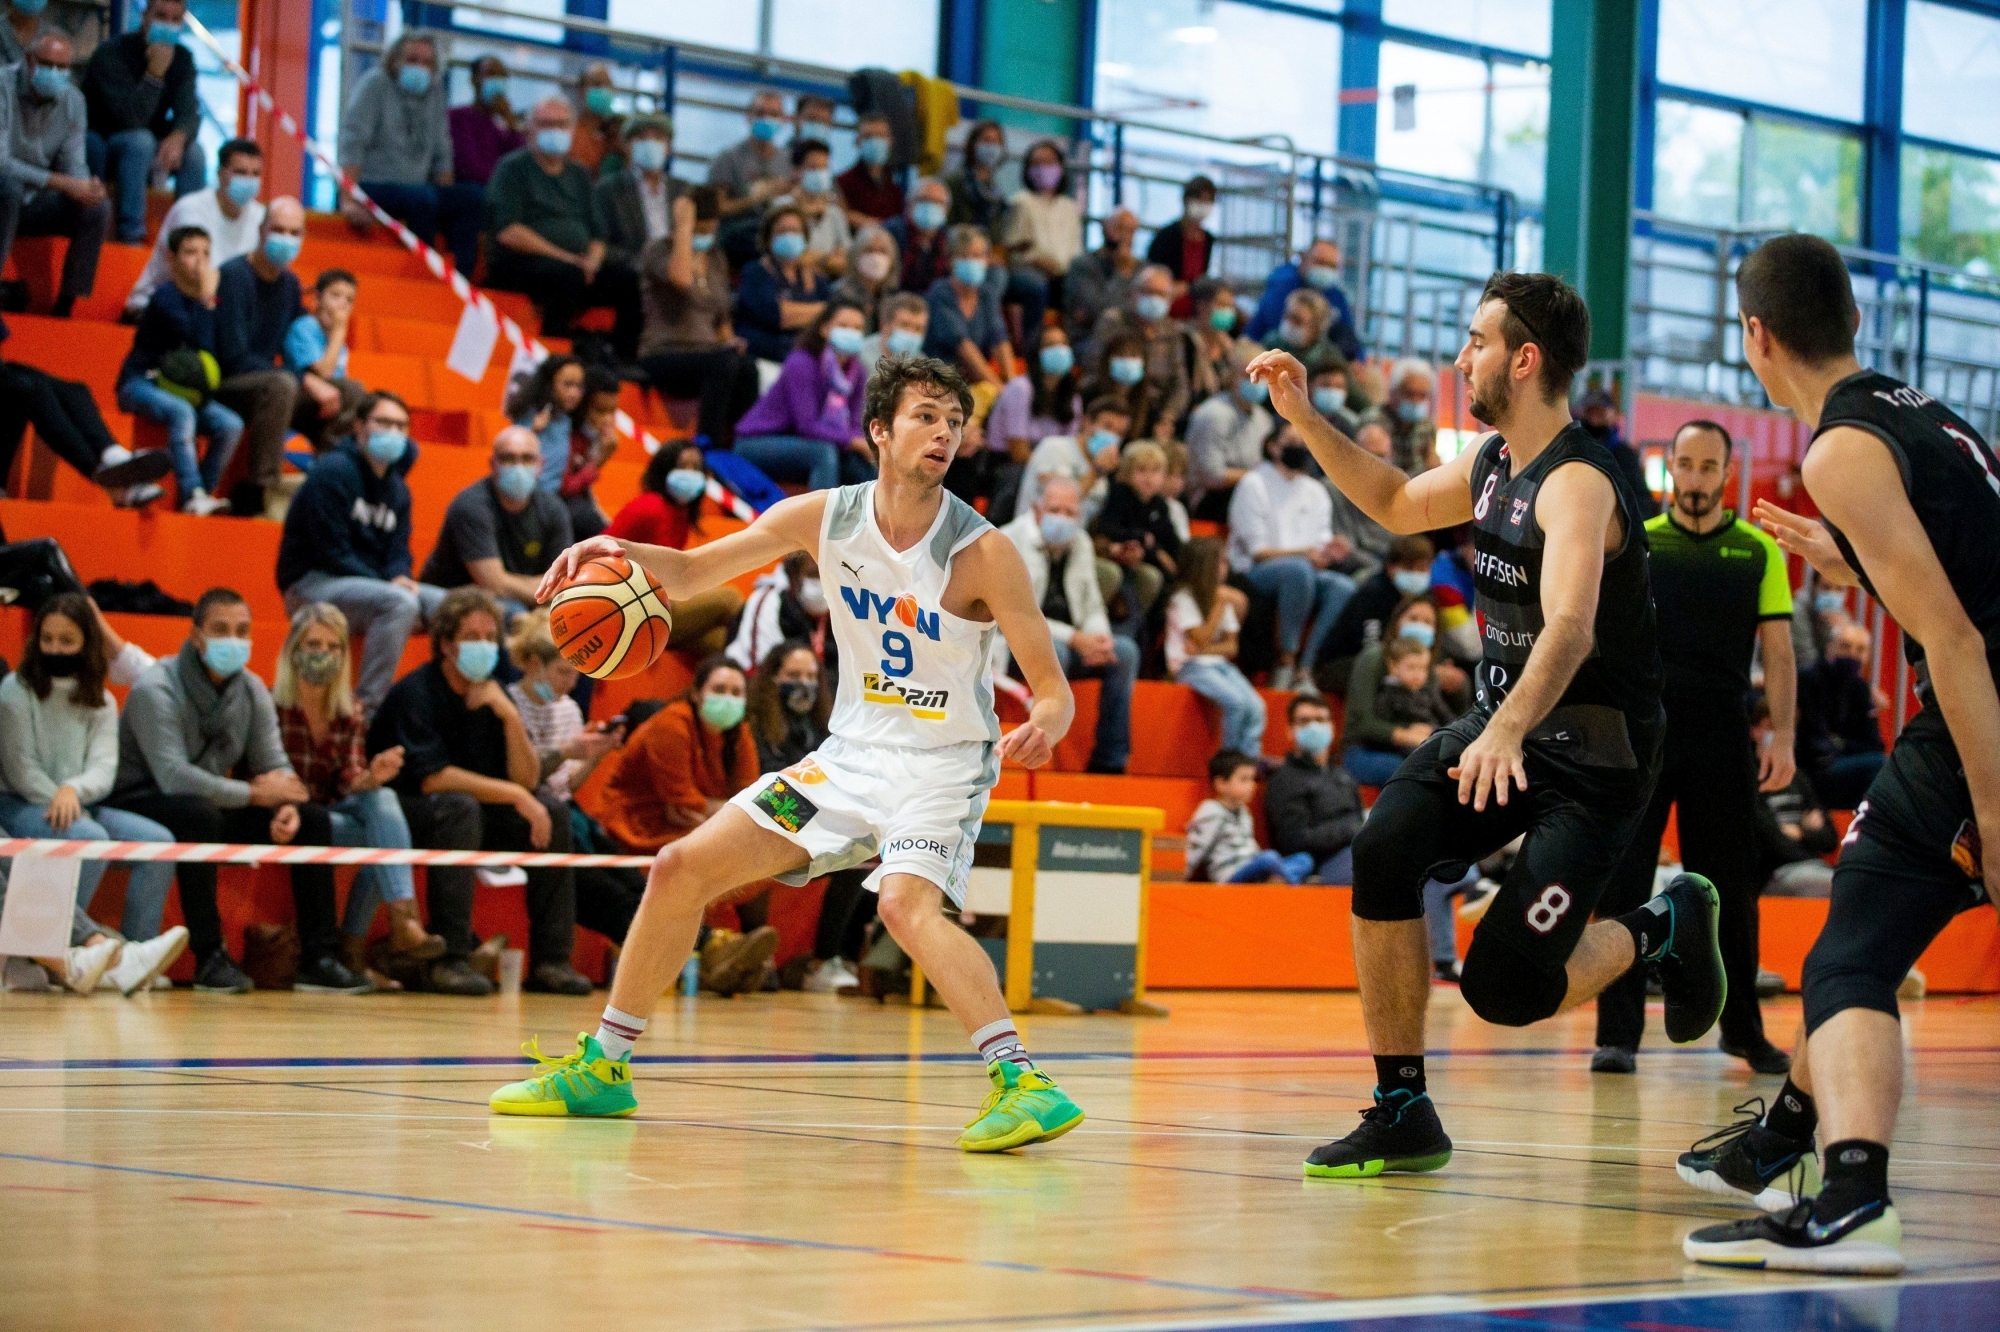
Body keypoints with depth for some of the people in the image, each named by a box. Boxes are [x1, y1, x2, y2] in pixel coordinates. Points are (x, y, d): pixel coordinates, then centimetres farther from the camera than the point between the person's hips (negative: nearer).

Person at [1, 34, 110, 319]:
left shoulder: (73, 100, 0)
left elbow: (73, 162, -2)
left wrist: (86, 187, -28)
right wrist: (60, 183, -34)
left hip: (32, 203, 6)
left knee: (98, 208, -16)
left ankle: (65, 306, -12)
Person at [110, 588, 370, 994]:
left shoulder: (252, 690, 3)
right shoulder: (156, 689, -20)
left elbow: (275, 763, 1)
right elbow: (173, 777, -31)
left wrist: (287, 805, -23)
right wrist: (255, 794, -26)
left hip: (214, 805, 8)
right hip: (142, 805, -8)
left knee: (312, 818, -5)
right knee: (200, 814, -40)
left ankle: (319, 958, -5)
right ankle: (210, 957, -31)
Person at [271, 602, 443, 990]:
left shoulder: (350, 717, 9)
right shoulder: (271, 706, -6)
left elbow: (349, 781, -2)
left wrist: (370, 778, -26)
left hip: (333, 813, 4)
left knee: (382, 799, -29)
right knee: (380, 836, -29)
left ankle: (404, 919, -40)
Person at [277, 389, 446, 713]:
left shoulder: (396, 488, 14)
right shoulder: (333, 471, -13)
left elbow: (398, 551, 12)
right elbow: (333, 553, -18)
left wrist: (401, 579, -13)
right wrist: (389, 584, -20)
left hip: (368, 583, 8)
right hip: (313, 583, -8)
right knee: (399, 602, -33)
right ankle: (367, 706, -32)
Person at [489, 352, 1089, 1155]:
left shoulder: (981, 552, -18)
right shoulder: (825, 518, -5)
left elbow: (1052, 688, -17)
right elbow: (690, 575, 5)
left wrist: (1043, 723, -41)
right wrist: (620, 551, -16)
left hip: (943, 764, -6)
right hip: (853, 751, 6)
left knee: (906, 902, -34)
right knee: (683, 869, 2)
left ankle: (1023, 1084, -38)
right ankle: (602, 1066, 17)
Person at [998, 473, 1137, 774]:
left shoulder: (1080, 543, 10)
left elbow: (1093, 608, 14)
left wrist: (1100, 638, -11)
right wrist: (1075, 638, -25)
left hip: (1070, 644, 7)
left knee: (1125, 650, -14)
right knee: (1053, 651, -37)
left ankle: (1109, 761, -13)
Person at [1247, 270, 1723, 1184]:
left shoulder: (1576, 484, -22)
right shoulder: (1492, 461, 6)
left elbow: (1569, 628, -38)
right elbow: (1399, 505, 27)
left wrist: (1507, 731, -54)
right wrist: (1304, 418, 17)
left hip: (1592, 755, -8)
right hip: (1503, 724, 8)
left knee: (1505, 989, -16)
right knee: (1384, 848, -20)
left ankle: (1665, 928, 15)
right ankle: (1402, 1114, -11)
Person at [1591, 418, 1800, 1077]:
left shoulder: (1759, 551, 7)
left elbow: (1778, 652, 6)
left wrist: (1782, 736, -4)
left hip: (1722, 739, 0)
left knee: (1731, 887, 5)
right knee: (1624, 885, -3)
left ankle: (1743, 1027, 18)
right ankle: (1617, 1033, 1)